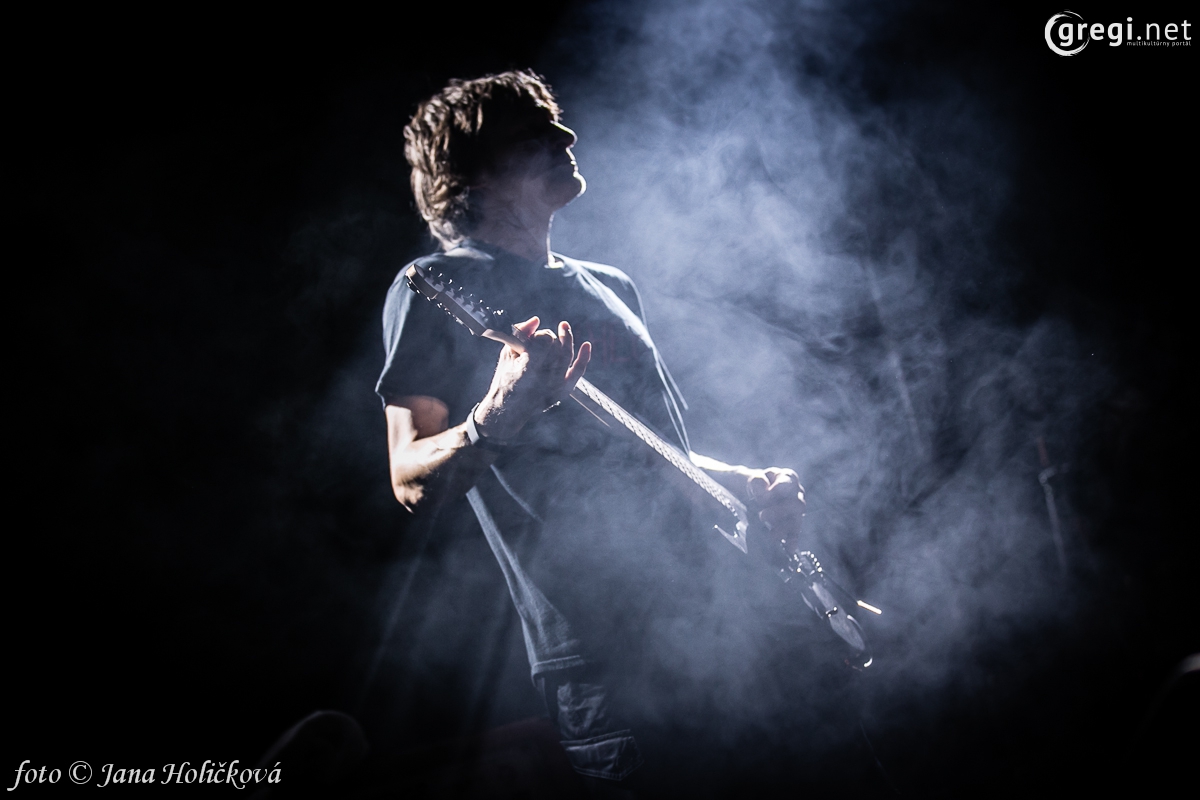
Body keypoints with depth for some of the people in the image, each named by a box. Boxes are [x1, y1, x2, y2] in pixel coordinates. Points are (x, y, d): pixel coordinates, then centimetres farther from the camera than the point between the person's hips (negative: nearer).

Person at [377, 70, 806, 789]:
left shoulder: (612, 288, 21)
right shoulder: (436, 288, -2)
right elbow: (414, 483, -10)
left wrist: (749, 484, 10)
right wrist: (495, 419, -29)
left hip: (699, 616, 7)